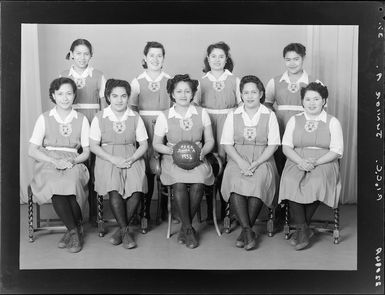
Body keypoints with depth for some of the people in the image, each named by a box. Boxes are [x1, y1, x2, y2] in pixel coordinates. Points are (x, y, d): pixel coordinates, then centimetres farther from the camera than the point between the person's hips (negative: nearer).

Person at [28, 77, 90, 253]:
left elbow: (86, 152, 10)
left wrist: (73, 161, -12)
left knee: (71, 184, -35)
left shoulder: (81, 120, 12)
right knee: (55, 185, -34)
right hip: (48, 164, 0)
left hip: (73, 164, 0)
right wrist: (55, 161, -13)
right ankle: (75, 231, -20)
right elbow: (32, 151, 2)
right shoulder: (44, 119, 8)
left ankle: (72, 230, -16)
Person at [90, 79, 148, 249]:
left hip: (132, 158, 1)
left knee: (137, 188, -28)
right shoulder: (99, 118, 5)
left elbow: (143, 144, 8)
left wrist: (132, 159, -12)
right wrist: (114, 159, -13)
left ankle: (121, 229, -9)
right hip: (108, 159, -1)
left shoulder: (135, 118, 9)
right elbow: (94, 146, 1)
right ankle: (125, 231, -13)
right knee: (114, 189, -30)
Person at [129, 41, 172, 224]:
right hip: (144, 126, -1)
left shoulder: (170, 81, 8)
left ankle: (165, 207, 12)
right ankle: (145, 208, 7)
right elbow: (132, 108, 7)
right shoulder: (137, 82, 6)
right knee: (146, 168, -4)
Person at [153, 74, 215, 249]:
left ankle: (184, 228, -9)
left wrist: (202, 151, -10)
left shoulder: (202, 114, 7)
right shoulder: (164, 117, 3)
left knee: (198, 184, -30)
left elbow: (210, 141, 11)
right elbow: (156, 144, 8)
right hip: (173, 159, -1)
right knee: (179, 185, -33)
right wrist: (173, 151, -11)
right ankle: (189, 229, -14)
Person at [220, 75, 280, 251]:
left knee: (258, 183, -32)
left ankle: (245, 230, -18)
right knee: (235, 183, -31)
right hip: (238, 159, 1)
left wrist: (256, 163, -13)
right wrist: (241, 163, -12)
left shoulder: (269, 116, 9)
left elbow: (273, 145, 2)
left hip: (262, 160, -1)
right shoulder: (233, 116, 12)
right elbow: (227, 144, 5)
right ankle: (248, 231, -26)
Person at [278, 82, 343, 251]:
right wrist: (301, 161, -13)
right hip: (297, 162, 2)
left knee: (316, 182, -34)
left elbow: (336, 150, 1)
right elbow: (286, 146, 6)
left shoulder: (332, 122, 10)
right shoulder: (294, 120, 16)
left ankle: (301, 227, -17)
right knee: (291, 181, -32)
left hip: (324, 163, -1)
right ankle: (303, 230, -23)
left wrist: (315, 162, -15)